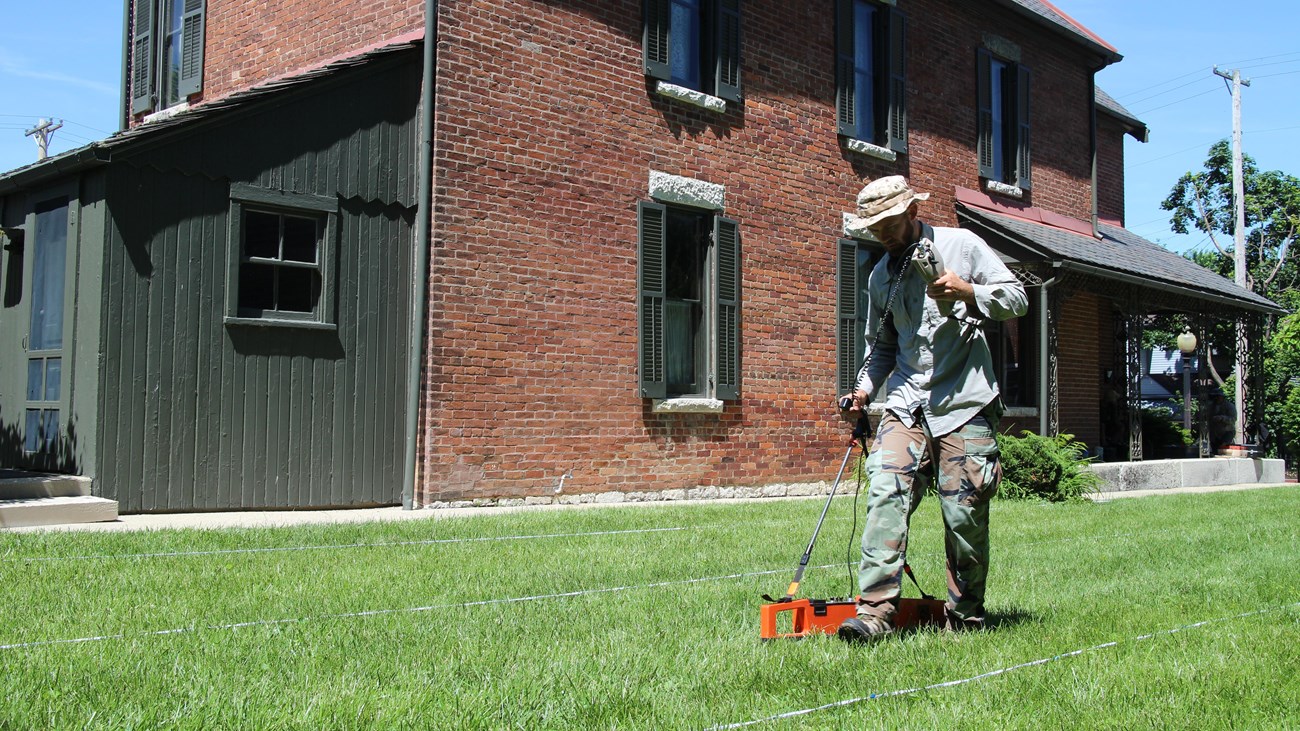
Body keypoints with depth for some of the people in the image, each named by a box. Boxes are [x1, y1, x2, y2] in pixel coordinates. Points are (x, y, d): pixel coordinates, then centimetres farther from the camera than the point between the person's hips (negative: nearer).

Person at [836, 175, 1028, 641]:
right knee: (886, 496, -15)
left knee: (965, 514, -2)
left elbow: (1016, 298, 3)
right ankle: (874, 610, -18)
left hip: (964, 405, -3)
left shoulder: (961, 245, 4)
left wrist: (967, 292, -15)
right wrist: (864, 388, 8)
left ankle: (966, 617, 13)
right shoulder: (880, 277, 17)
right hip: (905, 405, 4)